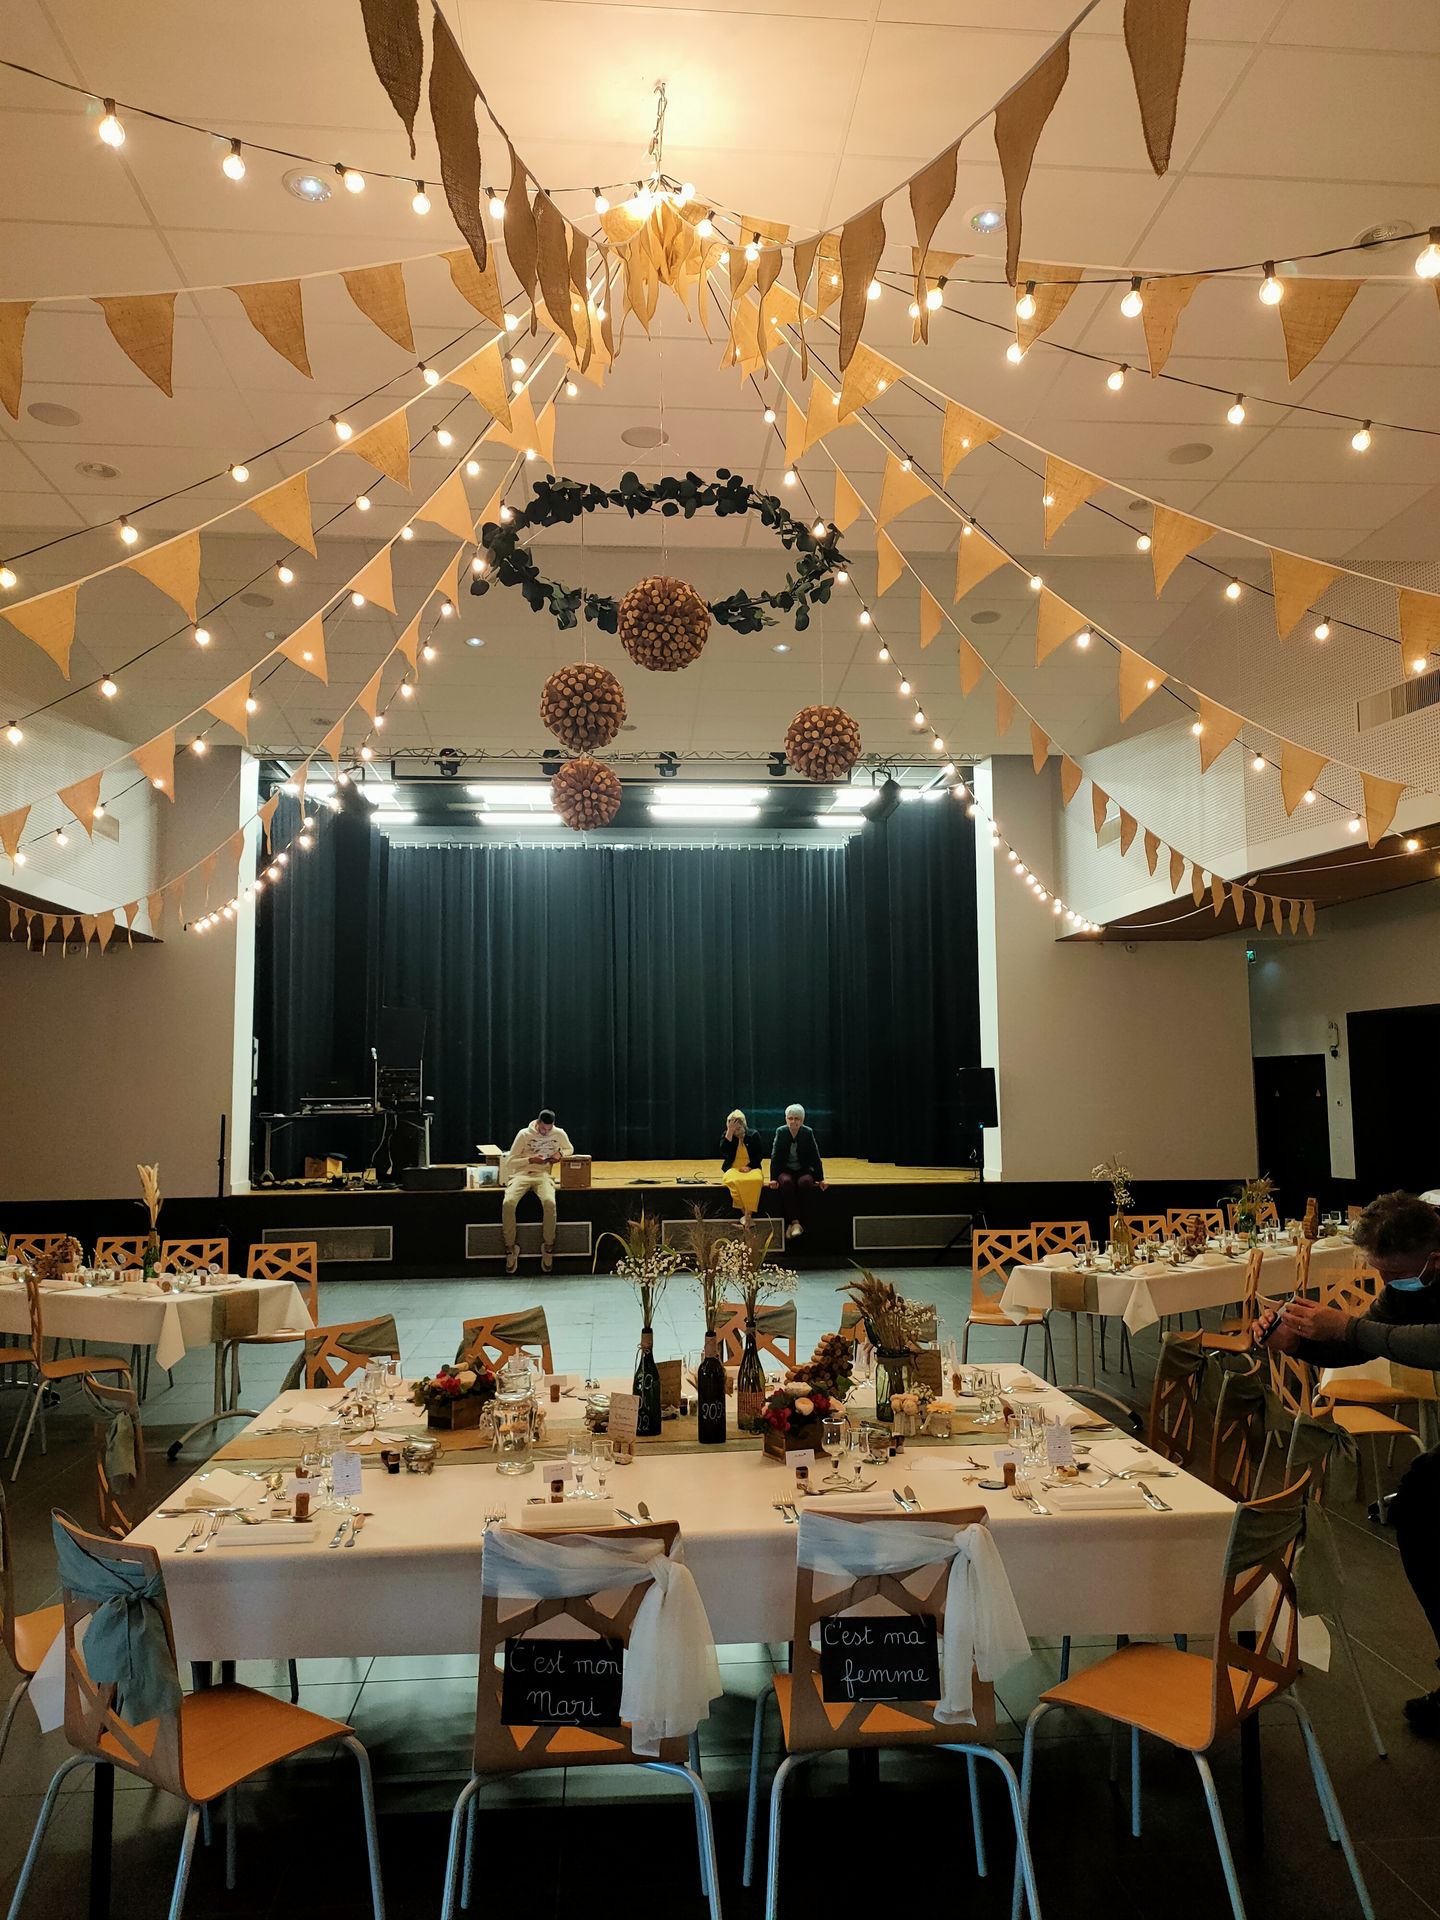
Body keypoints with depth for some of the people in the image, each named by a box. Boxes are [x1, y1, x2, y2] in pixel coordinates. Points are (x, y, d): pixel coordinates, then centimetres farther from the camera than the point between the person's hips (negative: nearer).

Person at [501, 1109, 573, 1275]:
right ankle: (510, 1247, -15)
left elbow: (570, 1149, 25)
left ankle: (548, 1247, -15)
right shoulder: (524, 1134, -1)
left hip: (543, 1175, 1)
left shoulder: (559, 1134, 5)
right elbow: (509, 1162, 2)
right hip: (521, 1174, -1)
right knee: (508, 1203, -32)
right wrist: (530, 1160, -13)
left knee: (549, 1202, -34)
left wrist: (560, 1154, 2)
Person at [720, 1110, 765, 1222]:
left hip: (751, 1168, 0)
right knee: (732, 1181, -37)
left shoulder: (754, 1135, 7)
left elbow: (759, 1154, 6)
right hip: (733, 1168, 0)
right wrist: (730, 1132, -14)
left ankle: (748, 1214, -37)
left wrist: (749, 1166, -11)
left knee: (756, 1180, -37)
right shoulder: (726, 1135, 8)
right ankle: (745, 1215, -33)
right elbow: (723, 1152, -9)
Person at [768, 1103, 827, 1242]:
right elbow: (774, 1157, -1)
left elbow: (815, 1157, 2)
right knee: (786, 1182, -35)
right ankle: (795, 1222, -36)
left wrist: (820, 1178, -2)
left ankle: (795, 1224, -29)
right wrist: (773, 1178, -9)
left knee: (805, 1182, -34)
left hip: (804, 1171, 0)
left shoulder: (808, 1133, -2)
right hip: (785, 1171, 0)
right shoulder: (780, 1132, -2)